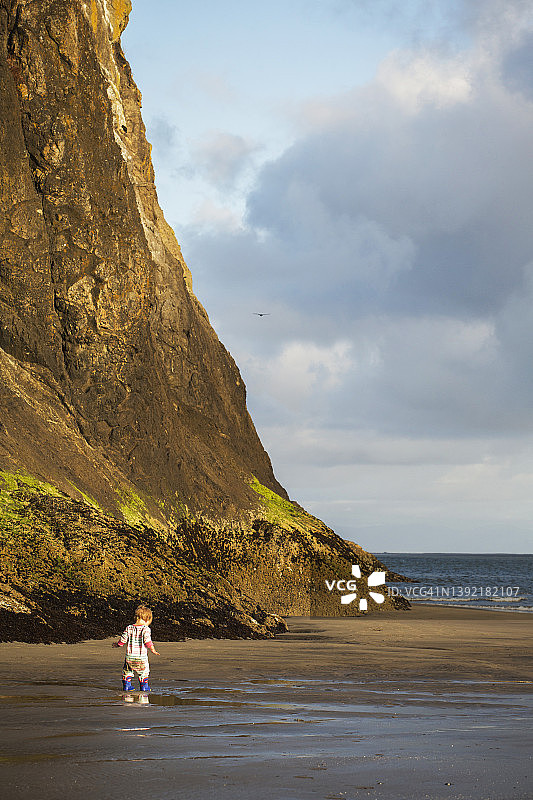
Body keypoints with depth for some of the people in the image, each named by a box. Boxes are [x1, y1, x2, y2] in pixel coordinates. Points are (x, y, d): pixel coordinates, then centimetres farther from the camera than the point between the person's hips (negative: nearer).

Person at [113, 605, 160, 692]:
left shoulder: (129, 628, 2)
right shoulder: (146, 629, -10)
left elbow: (123, 640, 4)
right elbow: (147, 641, -18)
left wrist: (117, 645, 23)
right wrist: (153, 650, -7)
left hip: (129, 656, 3)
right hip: (141, 657, -3)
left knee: (127, 671, 20)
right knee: (143, 672, 13)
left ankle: (126, 685, 20)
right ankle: (144, 686, 15)